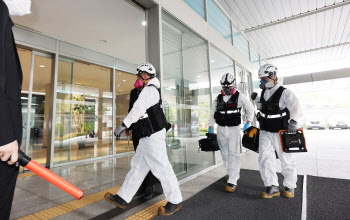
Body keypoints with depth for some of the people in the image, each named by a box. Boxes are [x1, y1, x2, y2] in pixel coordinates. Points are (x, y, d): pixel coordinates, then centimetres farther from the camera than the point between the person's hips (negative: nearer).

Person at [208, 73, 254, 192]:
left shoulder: (240, 97, -2)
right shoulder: (218, 98, 8)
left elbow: (250, 108, 9)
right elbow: (212, 113, 13)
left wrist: (248, 122, 3)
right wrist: (210, 127, 10)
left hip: (234, 129, -4)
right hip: (221, 129, 4)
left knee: (233, 154, -8)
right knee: (225, 154, 11)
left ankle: (232, 181, -3)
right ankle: (232, 175, 28)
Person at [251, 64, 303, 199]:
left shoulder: (284, 93, -13)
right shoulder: (264, 92, 7)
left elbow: (296, 108, -23)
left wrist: (293, 122, -37)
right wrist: (256, 100, 5)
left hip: (280, 133, -5)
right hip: (265, 132, 5)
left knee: (286, 160, 10)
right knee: (264, 159, -2)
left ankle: (289, 186, 30)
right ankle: (272, 187, 10)